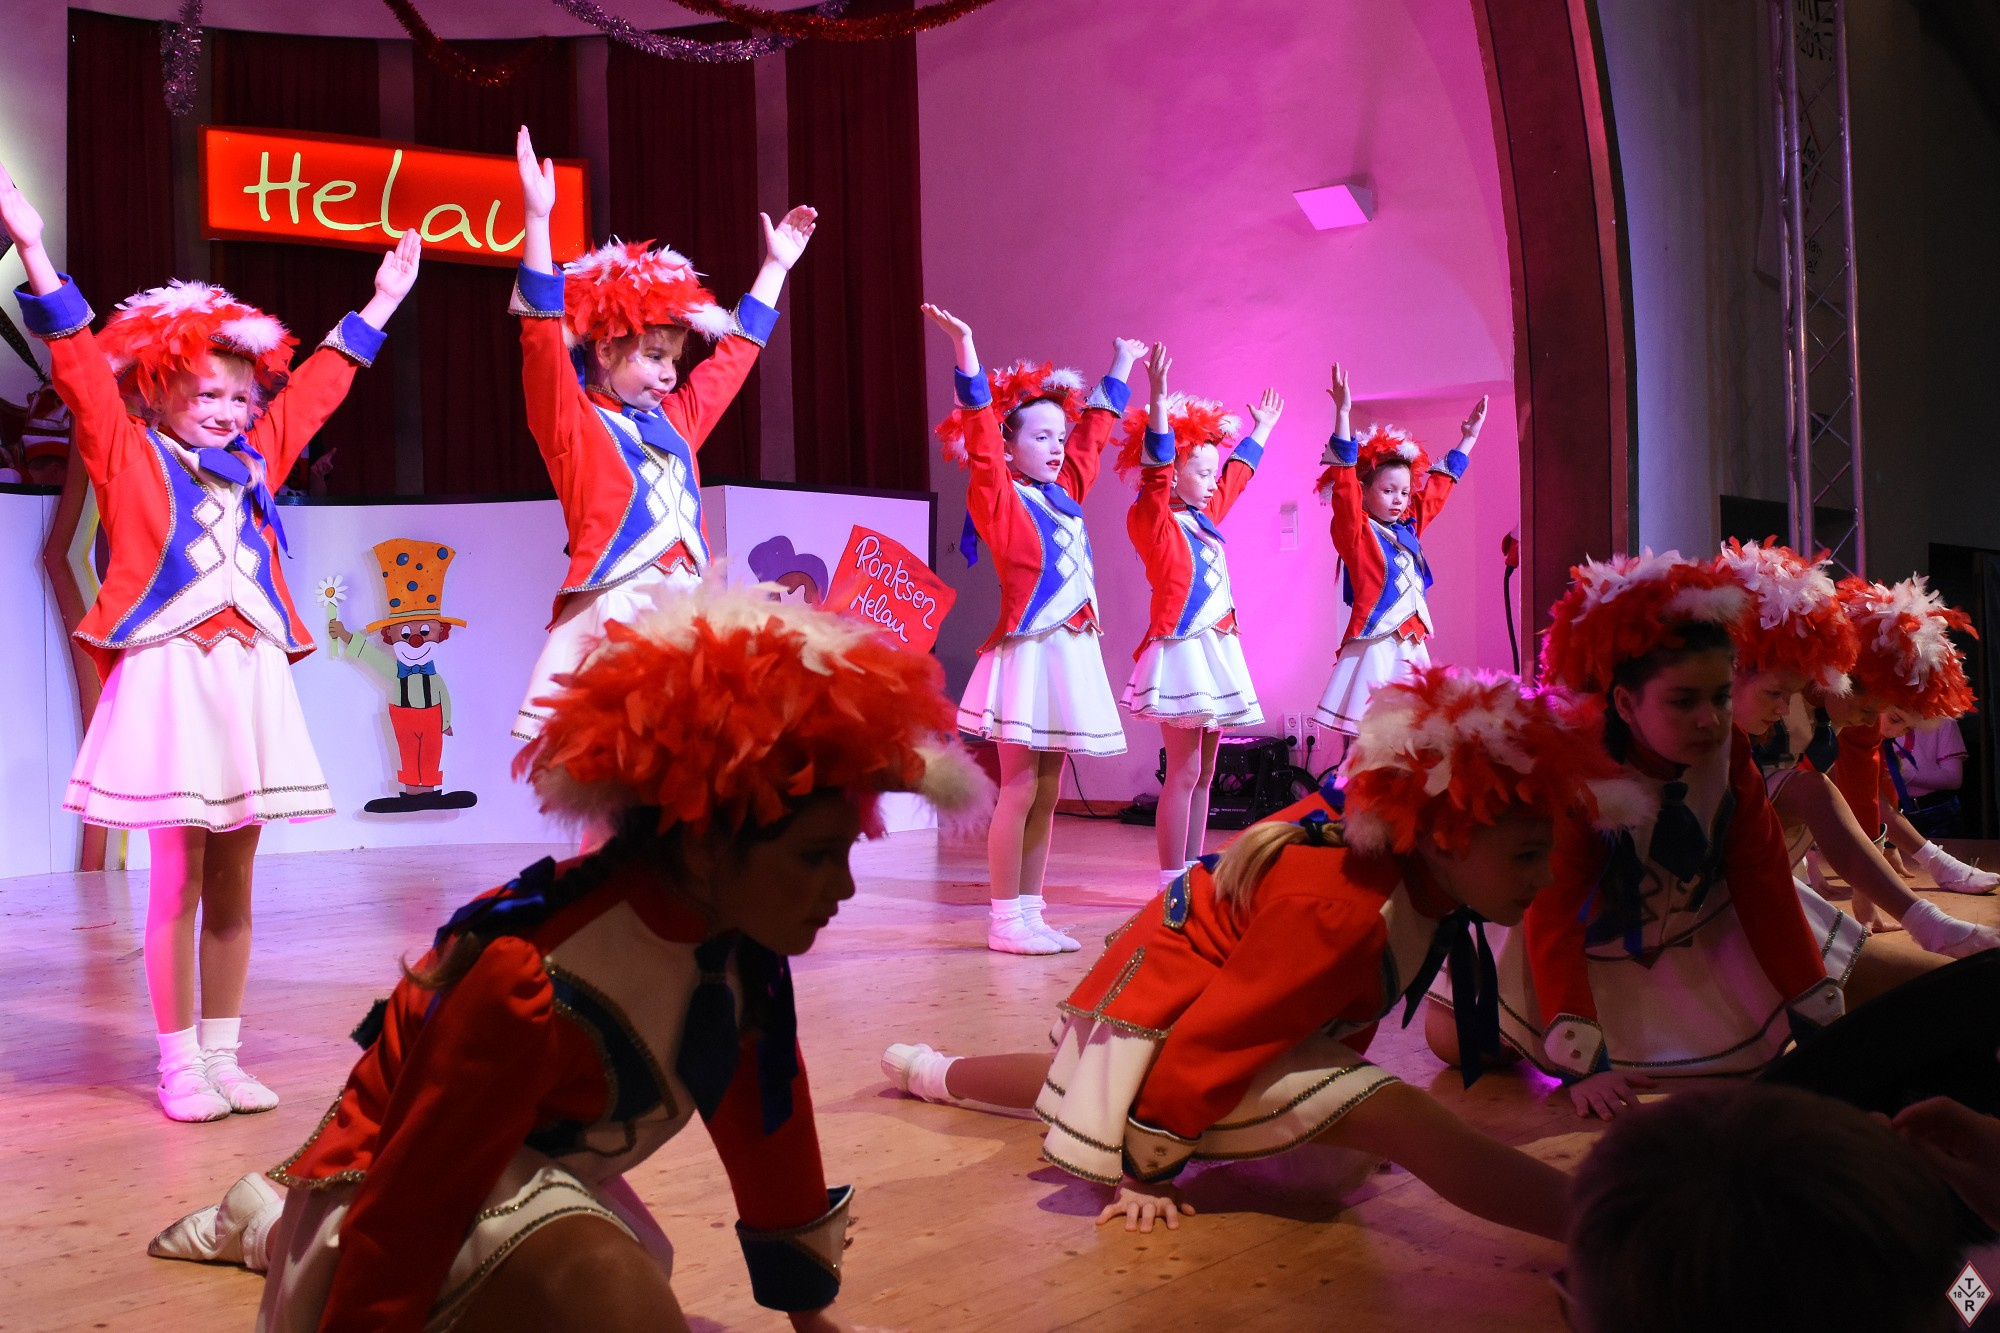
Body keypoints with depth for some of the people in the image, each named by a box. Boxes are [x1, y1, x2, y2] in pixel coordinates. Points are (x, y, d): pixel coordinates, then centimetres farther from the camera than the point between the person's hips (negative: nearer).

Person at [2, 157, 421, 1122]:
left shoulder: (253, 460, 16)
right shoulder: (127, 455, 4)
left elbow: (315, 386, 24)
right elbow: (82, 367, -6)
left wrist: (379, 303, 30)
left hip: (249, 677, 5)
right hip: (171, 676, -5)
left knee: (233, 881, 8)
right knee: (177, 879, -2)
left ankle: (223, 1053, 16)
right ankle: (179, 1066, 8)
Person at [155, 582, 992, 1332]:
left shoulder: (742, 938, -13)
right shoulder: (536, 987, -37)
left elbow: (769, 1119, 2)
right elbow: (408, 1203, -30)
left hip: (530, 1174, 8)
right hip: (417, 1198, -8)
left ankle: (272, 1227, 46)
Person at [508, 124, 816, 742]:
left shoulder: (675, 420, 20)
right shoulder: (573, 420, 3)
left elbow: (735, 353, 32)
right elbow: (544, 338, -11)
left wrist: (775, 265, 40)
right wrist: (537, 219, -20)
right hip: (608, 619, -6)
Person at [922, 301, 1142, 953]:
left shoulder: (1063, 494, 15)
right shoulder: (997, 497, -5)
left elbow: (1095, 429, 26)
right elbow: (980, 437, -18)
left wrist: (1121, 361, 36)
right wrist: (965, 348, -27)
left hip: (1071, 651, 8)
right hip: (1027, 653, -8)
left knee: (1046, 792, 9)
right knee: (1019, 789, -6)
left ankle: (1029, 912, 15)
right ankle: (1004, 921, 0)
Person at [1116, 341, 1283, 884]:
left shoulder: (1203, 518, 17)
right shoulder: (1152, 520, -7)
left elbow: (1238, 472, 33)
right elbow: (1156, 468, -24)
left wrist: (1262, 428, 44)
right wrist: (1159, 402, -36)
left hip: (1216, 650, 9)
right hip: (1180, 650, -9)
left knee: (1203, 773, 9)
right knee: (1183, 772, -10)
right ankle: (1171, 881, -7)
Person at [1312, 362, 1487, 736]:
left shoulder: (1408, 528, 15)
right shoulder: (1356, 531, -3)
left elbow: (1438, 486, 28)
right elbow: (1343, 480, -14)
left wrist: (1468, 438, 36)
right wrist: (1343, 414, -22)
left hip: (1412, 648, 7)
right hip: (1375, 649, -7)